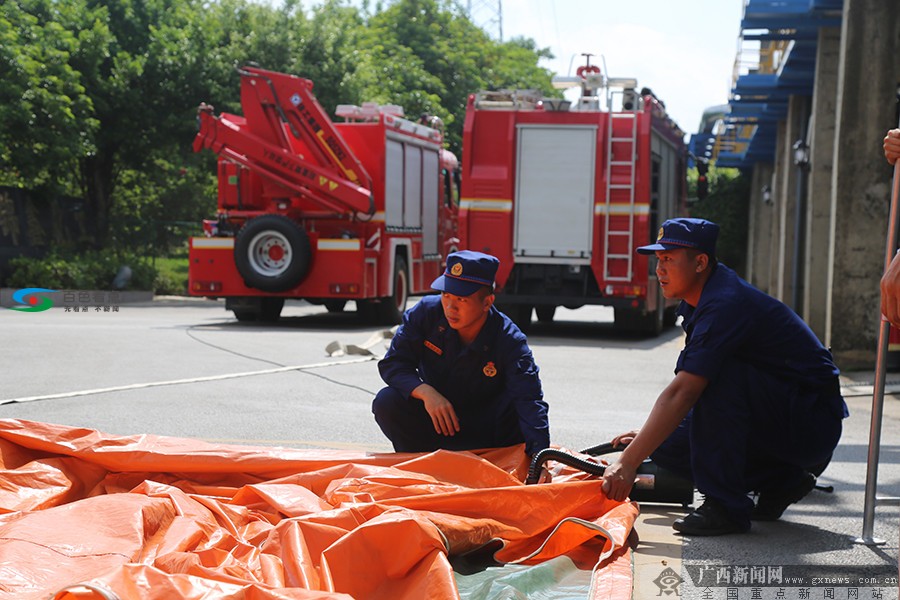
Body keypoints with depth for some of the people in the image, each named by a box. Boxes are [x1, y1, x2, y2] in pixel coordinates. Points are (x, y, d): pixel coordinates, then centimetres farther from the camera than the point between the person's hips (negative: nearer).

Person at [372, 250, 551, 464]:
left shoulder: (510, 341, -23)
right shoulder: (427, 312, -15)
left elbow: (530, 401, -34)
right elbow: (392, 363, -12)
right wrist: (425, 392, -33)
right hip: (433, 423, 2)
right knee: (387, 402, -25)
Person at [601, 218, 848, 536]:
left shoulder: (726, 304, -24)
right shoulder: (700, 301, 6)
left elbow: (681, 394, -31)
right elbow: (687, 390, 15)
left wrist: (627, 464, -33)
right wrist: (648, 434, 5)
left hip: (812, 424, -9)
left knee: (718, 374, -31)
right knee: (666, 445, -2)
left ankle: (725, 506, -22)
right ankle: (780, 481, 8)